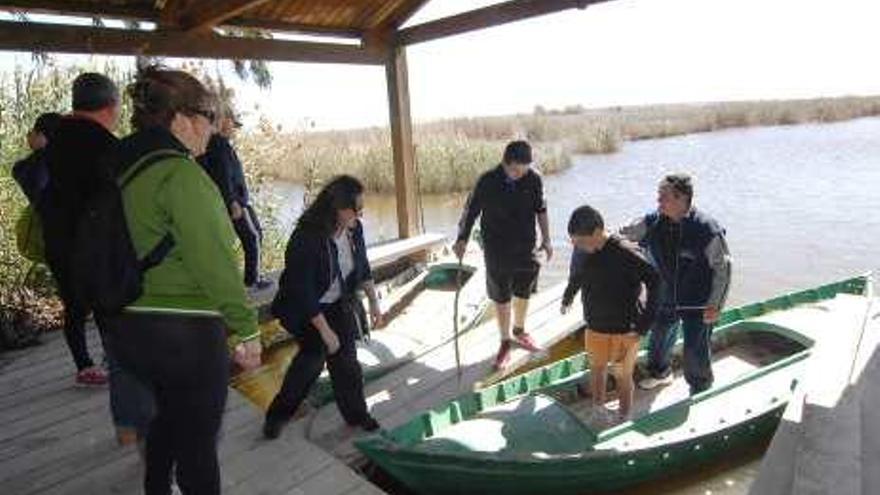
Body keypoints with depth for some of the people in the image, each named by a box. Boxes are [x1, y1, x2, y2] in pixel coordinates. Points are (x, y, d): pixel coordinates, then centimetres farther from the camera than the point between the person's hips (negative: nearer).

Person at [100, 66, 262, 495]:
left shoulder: (119, 168, 6)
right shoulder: (182, 174, -20)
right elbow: (215, 262, -23)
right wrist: (246, 329, -15)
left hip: (126, 326, 9)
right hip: (185, 331, -8)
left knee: (168, 415, 29)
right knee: (198, 440, 9)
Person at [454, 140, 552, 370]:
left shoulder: (534, 179, -8)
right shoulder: (487, 182, -15)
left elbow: (540, 210, 5)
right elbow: (471, 210, -4)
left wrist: (546, 239, 6)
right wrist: (462, 238, -9)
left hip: (526, 248, 3)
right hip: (497, 252, -2)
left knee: (523, 293, 17)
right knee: (501, 298, 8)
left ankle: (519, 331, 42)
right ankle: (506, 342, 24)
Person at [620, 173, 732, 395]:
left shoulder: (707, 229, -21)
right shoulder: (653, 223, -9)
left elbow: (722, 268, -14)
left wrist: (715, 305, -14)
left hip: (697, 304, -5)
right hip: (664, 299, 5)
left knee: (695, 351, 4)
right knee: (659, 337, 22)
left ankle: (700, 392, 32)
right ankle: (660, 373, 51)